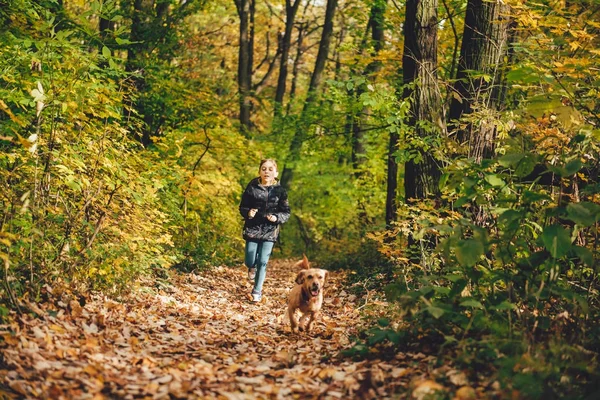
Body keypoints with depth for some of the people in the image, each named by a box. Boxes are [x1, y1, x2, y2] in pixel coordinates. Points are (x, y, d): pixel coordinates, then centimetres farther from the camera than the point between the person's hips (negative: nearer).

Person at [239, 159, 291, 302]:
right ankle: (252, 268, 38)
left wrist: (276, 218, -17)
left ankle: (257, 291, 14)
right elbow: (242, 207, 4)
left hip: (270, 231, 0)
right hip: (252, 229, 0)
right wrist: (248, 213, -18)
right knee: (250, 261, 0)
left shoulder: (280, 191, -2)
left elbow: (286, 213, 2)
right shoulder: (252, 187, -3)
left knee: (262, 262, -1)